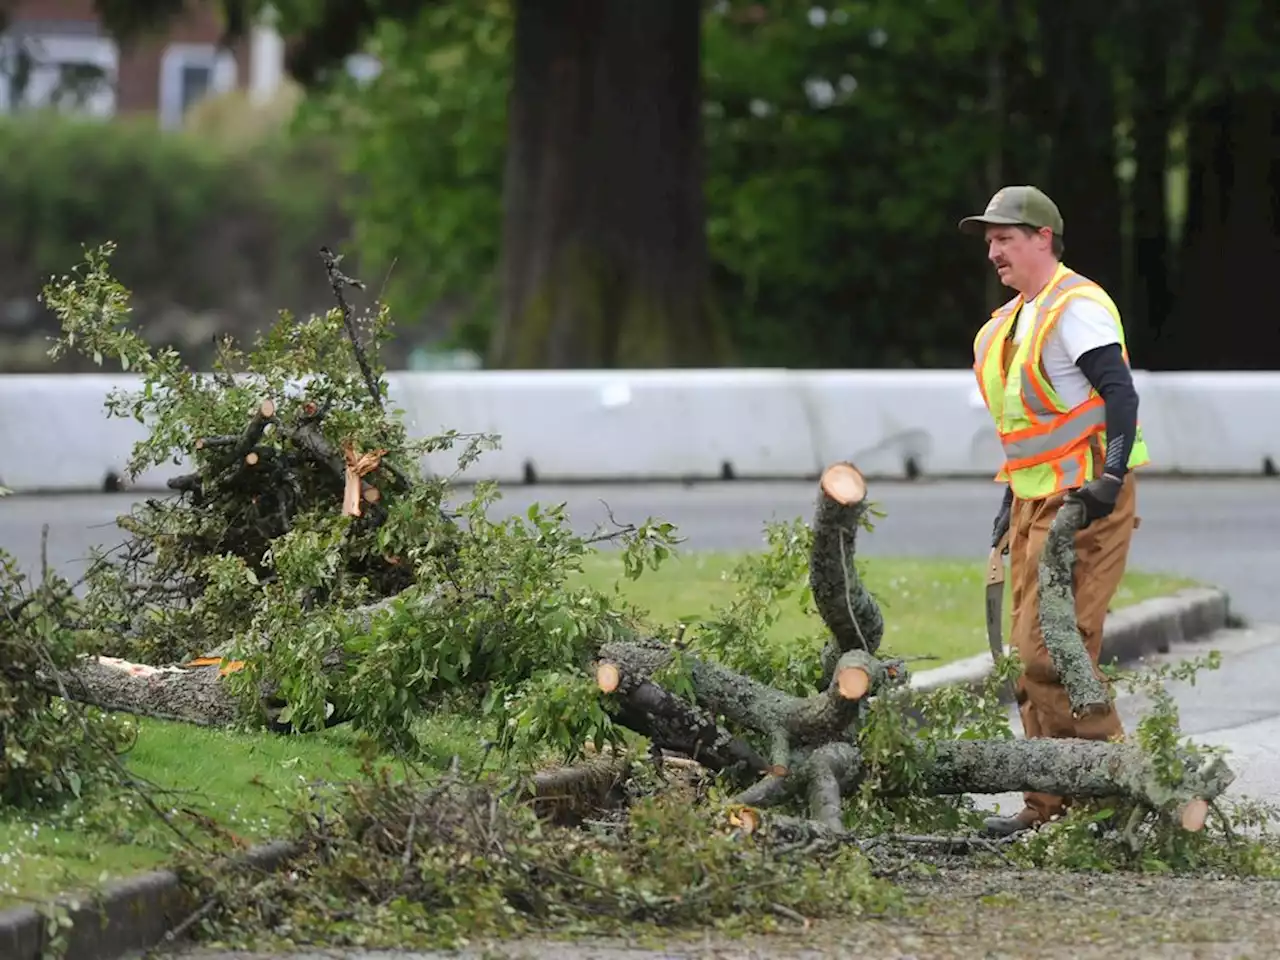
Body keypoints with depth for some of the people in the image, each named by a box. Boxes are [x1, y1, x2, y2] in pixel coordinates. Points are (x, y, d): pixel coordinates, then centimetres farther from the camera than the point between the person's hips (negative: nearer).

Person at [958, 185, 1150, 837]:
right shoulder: (1012, 321, 17)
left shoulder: (1077, 308, -13)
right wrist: (1010, 503, 22)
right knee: (1032, 654, 8)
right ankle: (1048, 808, 10)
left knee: (1050, 651, -15)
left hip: (1084, 502, -10)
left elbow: (1120, 395, -21)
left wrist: (1110, 479, -29)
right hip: (1035, 504, 10)